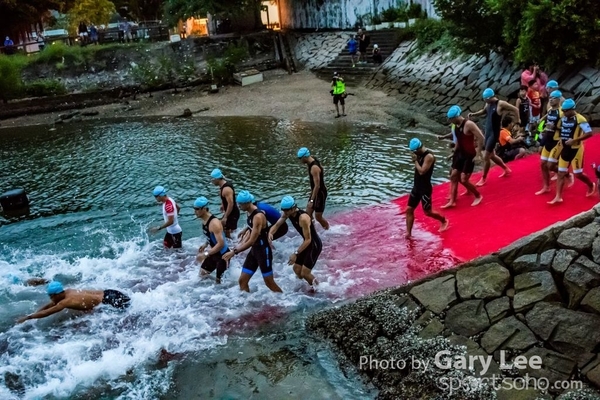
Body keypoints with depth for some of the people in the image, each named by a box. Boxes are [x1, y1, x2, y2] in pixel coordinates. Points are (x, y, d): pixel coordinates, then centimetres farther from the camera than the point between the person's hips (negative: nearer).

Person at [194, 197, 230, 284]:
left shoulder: (214, 223, -30)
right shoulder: (204, 220, 0)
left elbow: (221, 244, -34)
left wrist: (206, 254, -33)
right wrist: (205, 244, 6)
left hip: (222, 255, -9)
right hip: (214, 253, 9)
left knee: (220, 281, -1)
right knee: (202, 274, 19)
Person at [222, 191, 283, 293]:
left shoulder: (258, 216, -25)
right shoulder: (249, 213, 4)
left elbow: (252, 241, -26)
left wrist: (234, 251, -23)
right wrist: (238, 246, 11)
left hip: (263, 251, -9)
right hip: (254, 250, 9)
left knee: (269, 282, 4)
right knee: (242, 280, 7)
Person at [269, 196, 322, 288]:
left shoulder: (303, 218, -32)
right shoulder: (287, 213, -8)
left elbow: (308, 240, -30)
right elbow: (277, 225, -4)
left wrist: (296, 254, -32)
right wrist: (270, 233, -27)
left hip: (314, 245, -8)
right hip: (307, 244, 9)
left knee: (304, 273, -8)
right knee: (296, 270, 13)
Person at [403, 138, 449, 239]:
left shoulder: (429, 156, -19)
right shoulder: (419, 155, 8)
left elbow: (422, 171, -26)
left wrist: (415, 160, -18)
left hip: (425, 189, -9)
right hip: (416, 187, 9)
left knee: (428, 212, 1)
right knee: (409, 209, 3)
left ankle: (444, 220, 29)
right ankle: (408, 234, 6)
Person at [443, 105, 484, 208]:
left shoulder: (469, 124, -22)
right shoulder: (456, 125, 4)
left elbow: (481, 138, -23)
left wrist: (478, 154, -20)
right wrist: (454, 151, 14)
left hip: (469, 156, -8)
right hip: (460, 154, 8)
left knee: (463, 180, -7)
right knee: (453, 176, 4)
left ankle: (478, 196, 16)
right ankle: (452, 201, 10)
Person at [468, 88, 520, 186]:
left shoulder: (501, 104, -16)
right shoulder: (488, 104, 5)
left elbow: (515, 109, -8)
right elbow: (484, 111, 25)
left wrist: (518, 121, -3)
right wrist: (473, 114, 9)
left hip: (494, 133, -8)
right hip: (487, 132, 8)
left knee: (486, 157, -7)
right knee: (491, 155, 19)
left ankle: (484, 178, 6)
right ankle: (506, 169, 39)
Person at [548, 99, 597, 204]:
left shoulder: (579, 119, -17)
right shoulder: (563, 118, 5)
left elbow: (589, 133, -21)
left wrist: (574, 140, -25)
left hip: (576, 149, -7)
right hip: (565, 149, 7)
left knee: (578, 174, 3)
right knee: (561, 173, 5)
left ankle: (591, 185, 33)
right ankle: (558, 197, 9)